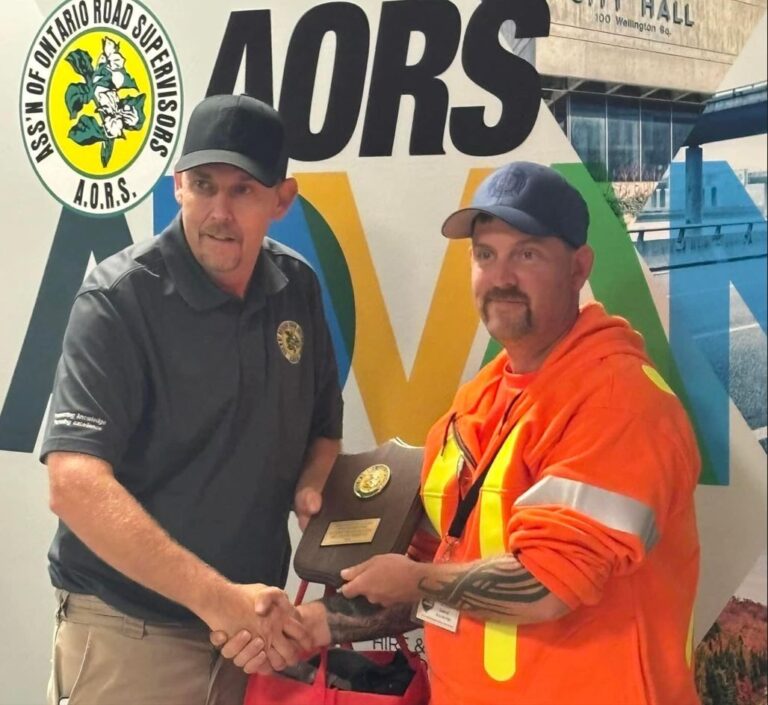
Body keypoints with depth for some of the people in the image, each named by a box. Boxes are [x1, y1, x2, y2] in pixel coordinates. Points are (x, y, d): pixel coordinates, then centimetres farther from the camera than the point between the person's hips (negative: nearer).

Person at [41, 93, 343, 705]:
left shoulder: (298, 289, 0)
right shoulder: (119, 300, -16)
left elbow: (323, 422, 14)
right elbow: (75, 485, -25)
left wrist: (308, 487, -6)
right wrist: (215, 596, -29)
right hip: (130, 632, -5)